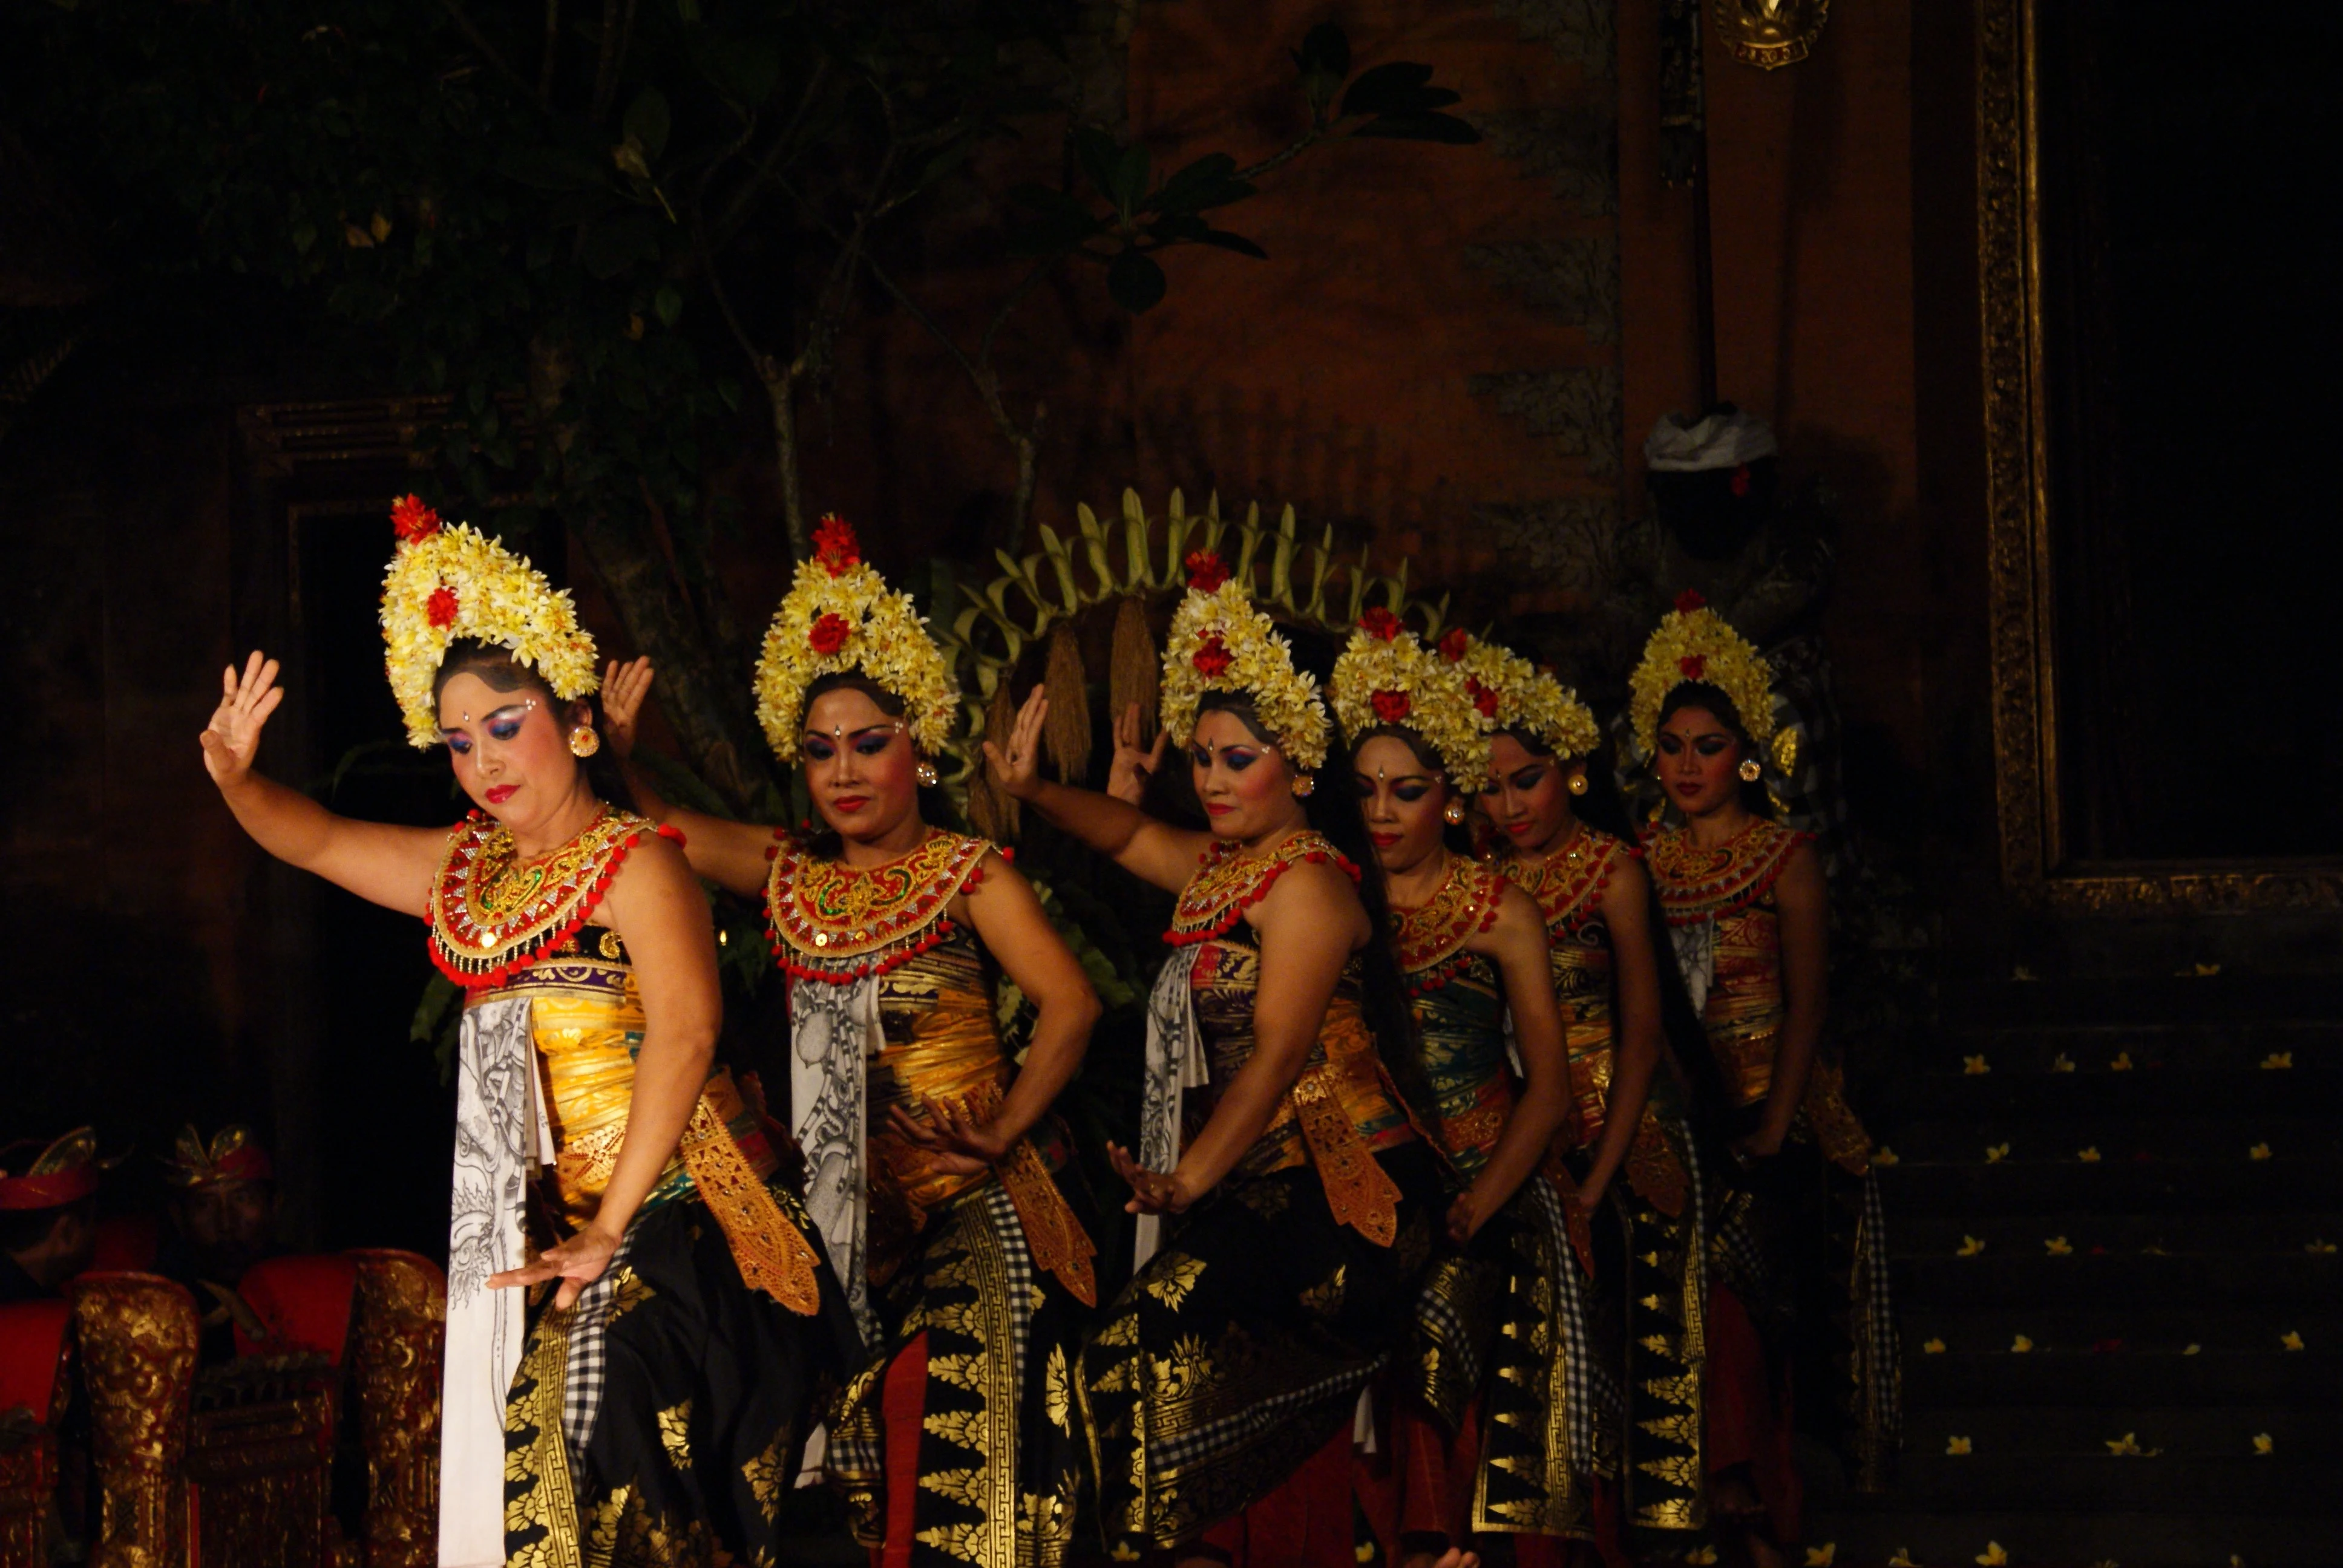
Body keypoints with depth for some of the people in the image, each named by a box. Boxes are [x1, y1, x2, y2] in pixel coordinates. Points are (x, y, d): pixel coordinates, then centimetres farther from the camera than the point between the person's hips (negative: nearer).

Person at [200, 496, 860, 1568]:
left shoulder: (634, 863, -9)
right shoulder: (467, 869, 15)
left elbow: (682, 1034, -22)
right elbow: (322, 842, 23)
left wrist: (608, 1229, -28)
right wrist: (236, 781, -1)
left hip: (666, 1216, -7)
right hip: (528, 1224, 7)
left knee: (606, 1453, -20)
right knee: (516, 1477, 1)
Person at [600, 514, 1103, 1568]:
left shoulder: (968, 875, 1)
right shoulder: (788, 874, 13)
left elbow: (1069, 1004, -8)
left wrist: (1002, 1134, -12)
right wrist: (614, 752, -11)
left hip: (959, 1188, -4)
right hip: (840, 1187, 4)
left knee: (960, 1397, -21)